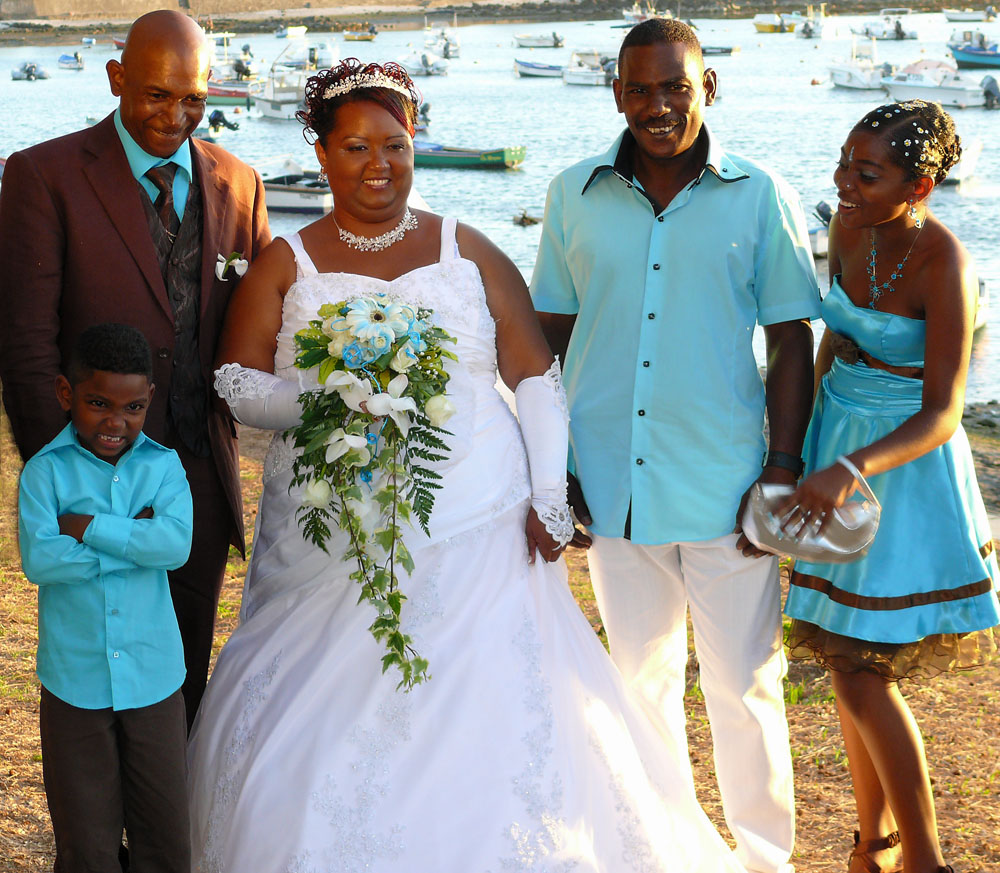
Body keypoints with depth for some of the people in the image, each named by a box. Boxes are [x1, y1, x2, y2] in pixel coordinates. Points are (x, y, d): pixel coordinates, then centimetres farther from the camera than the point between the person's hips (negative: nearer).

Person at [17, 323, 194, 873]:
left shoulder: (163, 465, 0)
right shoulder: (46, 471, -5)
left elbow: (176, 544, -17)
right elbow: (38, 560, -19)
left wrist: (89, 527, -17)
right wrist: (136, 541, -18)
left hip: (154, 677, 1)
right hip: (75, 680, -1)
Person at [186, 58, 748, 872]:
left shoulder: (469, 252, 7)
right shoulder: (286, 265, 6)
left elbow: (539, 376, 7)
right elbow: (237, 384, 1)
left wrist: (549, 497, -2)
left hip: (478, 542, 0)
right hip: (332, 552, 0)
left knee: (490, 724, -5)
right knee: (319, 741, -3)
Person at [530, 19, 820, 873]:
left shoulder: (761, 198, -3)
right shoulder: (575, 195, 3)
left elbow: (792, 344, -1)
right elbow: (548, 337, 8)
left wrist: (782, 473, -7)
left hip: (725, 484, -2)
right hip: (612, 483, 3)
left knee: (744, 687, 5)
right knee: (641, 678, 16)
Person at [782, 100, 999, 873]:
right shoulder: (851, 224, -4)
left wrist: (850, 470, -38)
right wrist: (807, 446, 17)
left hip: (904, 464, -6)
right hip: (838, 445, 7)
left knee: (859, 671, -5)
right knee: (851, 658, 13)